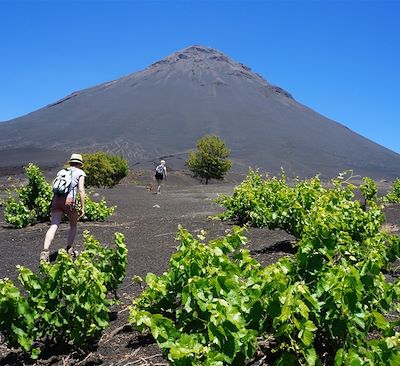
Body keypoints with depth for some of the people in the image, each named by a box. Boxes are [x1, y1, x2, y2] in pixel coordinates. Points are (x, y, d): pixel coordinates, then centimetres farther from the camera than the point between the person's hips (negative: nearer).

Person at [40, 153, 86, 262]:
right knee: (73, 225, 19)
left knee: (53, 226, -5)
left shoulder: (61, 172, 25)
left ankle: (45, 251, -20)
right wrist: (83, 207, 0)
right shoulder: (80, 173, 9)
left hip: (56, 200, 4)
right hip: (69, 201, -4)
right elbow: (81, 190, -3)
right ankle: (69, 250, 23)